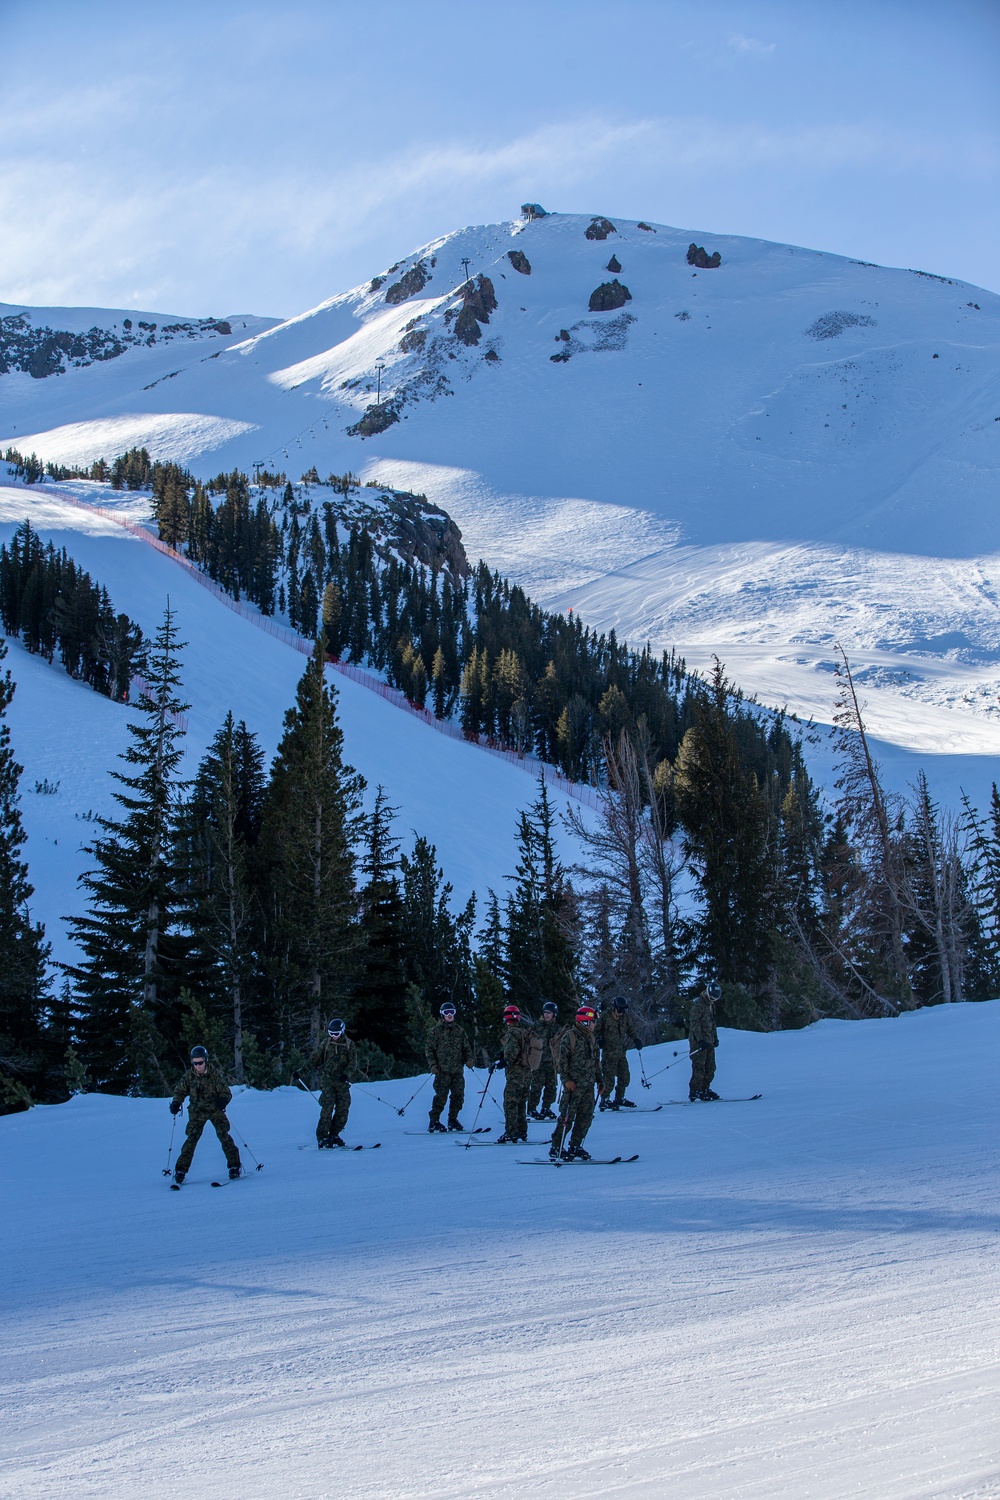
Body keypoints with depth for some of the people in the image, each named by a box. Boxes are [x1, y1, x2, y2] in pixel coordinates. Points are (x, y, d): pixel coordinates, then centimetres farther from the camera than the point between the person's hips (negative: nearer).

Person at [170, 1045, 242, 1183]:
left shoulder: (214, 1073, -13)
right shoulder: (189, 1075, -6)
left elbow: (226, 1092, -11)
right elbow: (180, 1091, 4)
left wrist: (223, 1100, -33)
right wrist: (176, 1103, -16)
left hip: (215, 1109, -1)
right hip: (197, 1111, 1)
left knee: (223, 1135, -15)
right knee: (192, 1138, -11)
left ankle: (235, 1165, -5)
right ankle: (181, 1169, -3)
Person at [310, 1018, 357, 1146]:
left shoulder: (349, 1045, 4)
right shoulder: (325, 1044, 6)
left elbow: (353, 1063, -5)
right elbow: (314, 1061, 16)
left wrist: (346, 1075, -19)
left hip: (342, 1082, 2)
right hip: (327, 1081, -2)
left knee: (343, 1110, -1)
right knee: (327, 1108, -15)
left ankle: (333, 1135, 15)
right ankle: (322, 1138, -16)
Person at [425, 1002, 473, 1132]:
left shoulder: (460, 1030, 15)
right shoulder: (437, 1030, 4)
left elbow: (466, 1047, 18)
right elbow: (430, 1048, 3)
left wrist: (469, 1059, 0)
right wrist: (432, 1064, -9)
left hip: (458, 1069, 4)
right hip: (443, 1070, -4)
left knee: (458, 1095, 2)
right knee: (441, 1096, -9)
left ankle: (453, 1119, 16)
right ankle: (434, 1121, -2)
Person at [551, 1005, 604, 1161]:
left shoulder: (591, 1038, 15)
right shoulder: (569, 1037, -8)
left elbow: (596, 1061, 21)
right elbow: (562, 1061, -10)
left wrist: (600, 1080, 17)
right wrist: (566, 1080, -18)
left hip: (589, 1085, 7)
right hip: (574, 1084, -7)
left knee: (586, 1117, 7)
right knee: (567, 1117, -6)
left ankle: (575, 1146, 17)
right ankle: (556, 1148, 0)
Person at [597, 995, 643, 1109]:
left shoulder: (626, 1018, 7)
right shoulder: (605, 1017, -7)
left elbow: (631, 1030, 18)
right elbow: (597, 1030, 2)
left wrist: (636, 1039, 2)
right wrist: (599, 1039, -14)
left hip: (621, 1052, 6)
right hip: (609, 1052, -6)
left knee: (624, 1077, 10)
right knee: (609, 1077, -9)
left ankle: (619, 1098, 25)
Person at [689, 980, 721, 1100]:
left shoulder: (711, 1005, 18)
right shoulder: (698, 1005, -12)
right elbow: (695, 1023, -17)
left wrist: (715, 1038, 20)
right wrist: (701, 1040, -23)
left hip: (709, 1041, 9)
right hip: (698, 1041, -9)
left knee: (710, 1068, 8)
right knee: (699, 1067, -11)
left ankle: (704, 1089, 15)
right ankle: (695, 1091, -9)